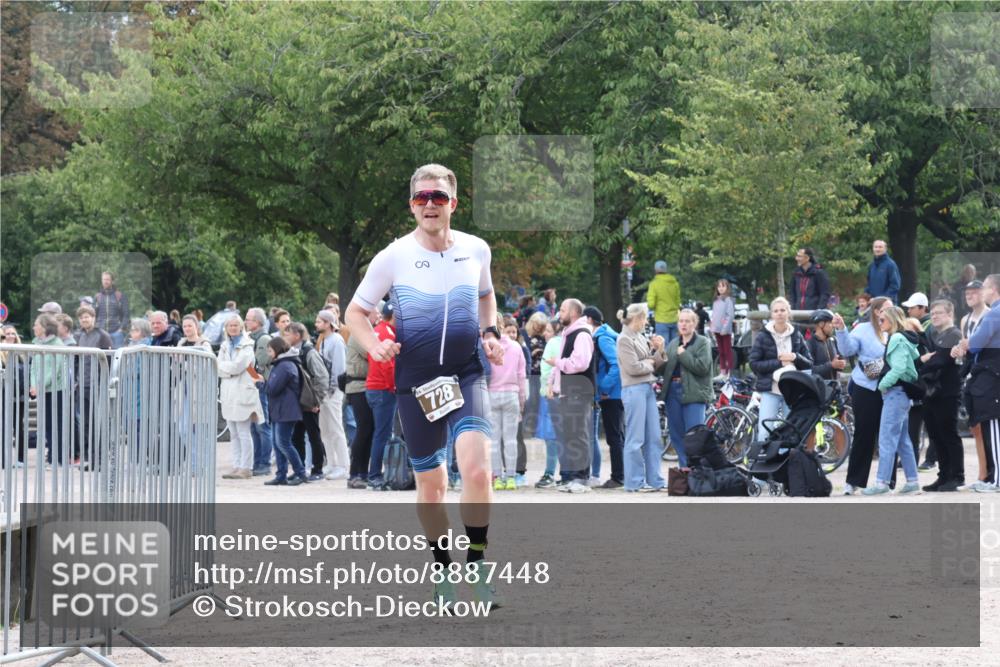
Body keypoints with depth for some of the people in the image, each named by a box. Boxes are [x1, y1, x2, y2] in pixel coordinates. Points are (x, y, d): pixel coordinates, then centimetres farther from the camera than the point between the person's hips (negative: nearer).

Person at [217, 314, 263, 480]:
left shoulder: (246, 346, -3)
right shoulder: (225, 346, 16)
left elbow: (236, 366, -14)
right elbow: (219, 371, 7)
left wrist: (221, 365, -1)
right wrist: (230, 371, -10)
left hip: (242, 392, -7)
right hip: (228, 393, 7)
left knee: (243, 433, -7)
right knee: (233, 434, 8)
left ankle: (246, 468, -7)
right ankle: (237, 466, 11)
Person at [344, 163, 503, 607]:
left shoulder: (476, 250, 2)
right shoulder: (393, 258, -6)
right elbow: (355, 312, 4)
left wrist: (489, 331, 5)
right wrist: (375, 346, -15)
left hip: (467, 375, 0)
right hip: (416, 382, 0)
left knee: (476, 469, -21)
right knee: (430, 484, 7)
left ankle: (476, 563, -6)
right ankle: (444, 571, 26)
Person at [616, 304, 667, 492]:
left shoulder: (641, 338, 16)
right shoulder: (624, 339, -7)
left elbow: (655, 365, 17)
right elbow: (633, 367, -15)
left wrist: (659, 350, 2)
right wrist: (649, 364, 1)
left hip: (648, 388, 8)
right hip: (634, 389, -8)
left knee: (654, 437, 9)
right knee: (636, 439, -5)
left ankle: (655, 479, 13)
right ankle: (635, 481, -1)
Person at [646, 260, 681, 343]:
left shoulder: (654, 284, -9)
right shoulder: (675, 283, 4)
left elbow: (651, 304, -13)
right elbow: (678, 302, 9)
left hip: (662, 320, -5)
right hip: (674, 319, 5)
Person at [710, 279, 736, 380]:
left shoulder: (728, 299, -8)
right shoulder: (716, 300, 15)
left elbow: (730, 315, -13)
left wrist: (725, 328, -17)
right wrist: (712, 328, 11)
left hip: (725, 330, -7)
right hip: (717, 330, 7)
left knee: (727, 351, -4)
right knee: (721, 352, 11)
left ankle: (729, 372, -3)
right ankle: (722, 372, 14)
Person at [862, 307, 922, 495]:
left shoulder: (897, 340, -13)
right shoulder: (902, 339, 15)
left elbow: (898, 368, -23)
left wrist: (883, 384, -13)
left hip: (895, 393, -10)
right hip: (900, 393, 10)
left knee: (887, 438, -9)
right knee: (903, 440, 12)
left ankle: (882, 481, -10)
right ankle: (912, 481, 13)